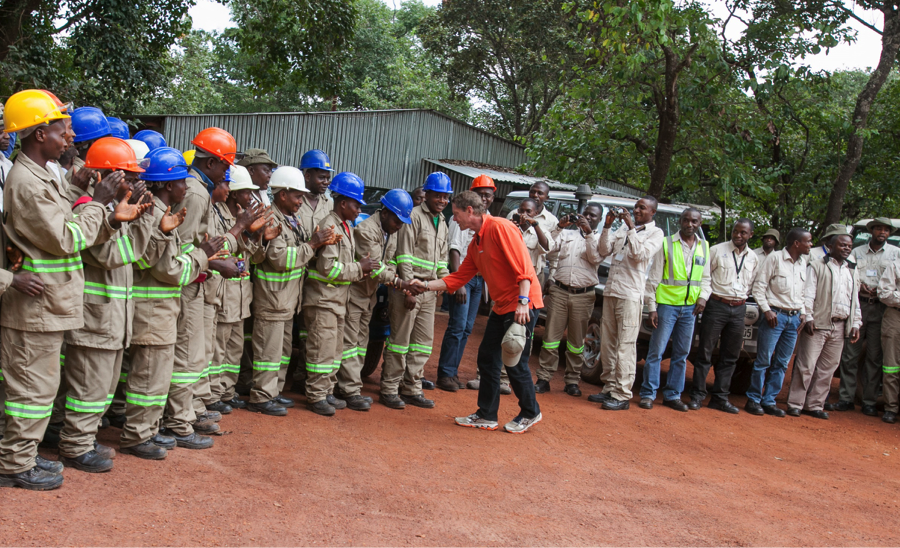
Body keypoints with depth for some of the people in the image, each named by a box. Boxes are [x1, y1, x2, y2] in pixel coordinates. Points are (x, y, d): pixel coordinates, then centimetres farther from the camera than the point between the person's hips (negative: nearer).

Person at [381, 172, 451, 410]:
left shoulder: (442, 224, 17)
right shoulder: (414, 216, -7)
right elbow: (405, 256, -13)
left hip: (429, 291, 8)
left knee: (424, 341, 10)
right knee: (400, 339, -2)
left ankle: (411, 388, 19)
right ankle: (389, 389, 7)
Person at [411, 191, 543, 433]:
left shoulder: (500, 228, -14)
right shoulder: (476, 243, 15)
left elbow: (523, 266, -21)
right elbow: (458, 277, 16)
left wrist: (523, 301, -27)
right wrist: (426, 285, 9)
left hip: (521, 304, -10)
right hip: (501, 306, 10)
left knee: (514, 362, -3)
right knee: (487, 359, 10)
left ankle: (530, 413, 16)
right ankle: (486, 416, 19)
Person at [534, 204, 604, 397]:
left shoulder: (599, 239, 11)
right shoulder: (567, 234, 15)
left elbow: (596, 258, -8)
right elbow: (548, 247, 2)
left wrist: (589, 233, -16)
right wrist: (559, 227, -9)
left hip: (583, 296, -1)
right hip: (559, 292, 1)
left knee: (576, 341, 4)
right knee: (551, 336, -2)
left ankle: (572, 381, 14)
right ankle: (544, 379, 3)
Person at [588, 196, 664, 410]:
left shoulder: (655, 233, 2)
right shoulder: (624, 227, 17)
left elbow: (640, 255, -14)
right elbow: (605, 251, 9)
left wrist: (632, 228, -16)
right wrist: (607, 226, -1)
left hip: (631, 294, -6)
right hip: (610, 291, 6)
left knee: (625, 346, -7)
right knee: (607, 343, 8)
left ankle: (622, 395, -5)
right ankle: (609, 388, 16)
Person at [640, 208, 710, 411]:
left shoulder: (704, 247, 11)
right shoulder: (667, 244, -3)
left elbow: (705, 278, 18)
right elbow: (653, 278, -4)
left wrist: (703, 296, -1)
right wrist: (652, 307, -9)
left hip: (690, 307, 4)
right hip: (667, 304, -4)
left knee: (682, 354, 9)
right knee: (656, 350, -3)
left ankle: (672, 394, 18)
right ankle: (648, 394, 5)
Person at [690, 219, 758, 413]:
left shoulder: (753, 258, 12)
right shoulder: (717, 250, -1)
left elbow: (751, 284, 20)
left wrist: (743, 298, 8)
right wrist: (704, 297, -12)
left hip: (739, 309, 5)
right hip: (716, 305, -4)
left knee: (730, 356, 7)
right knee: (705, 352, -3)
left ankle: (720, 398, 14)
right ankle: (697, 396, 3)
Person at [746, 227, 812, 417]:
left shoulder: (803, 263, 14)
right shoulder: (775, 258, -5)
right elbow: (759, 286, -7)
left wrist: (802, 312, 10)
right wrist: (767, 310, -13)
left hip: (794, 318, 6)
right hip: (775, 315, -6)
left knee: (782, 364, 6)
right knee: (764, 360, -4)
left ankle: (769, 401, 13)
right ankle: (753, 399, 5)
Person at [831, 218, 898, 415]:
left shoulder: (896, 253, 11)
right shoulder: (857, 252, 15)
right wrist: (858, 285, -6)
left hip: (881, 309, -1)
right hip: (858, 305, 1)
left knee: (875, 356, 0)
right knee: (850, 354, 0)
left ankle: (869, 402, 6)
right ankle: (846, 399, 6)